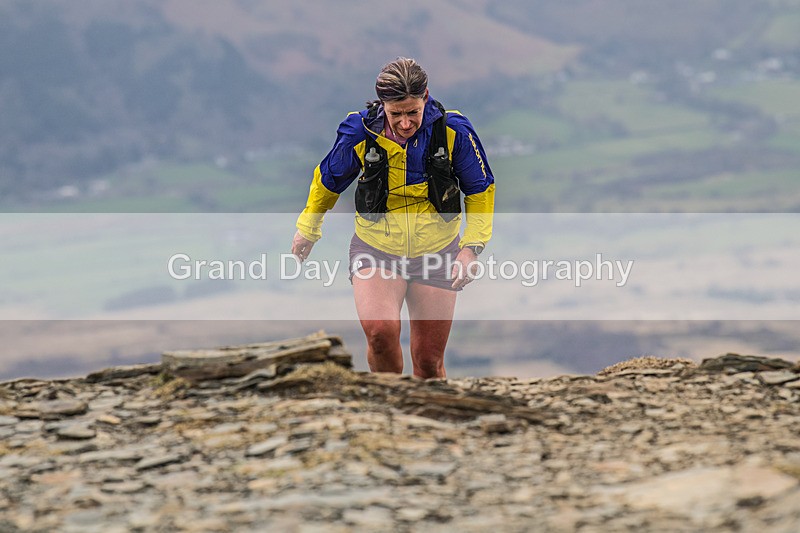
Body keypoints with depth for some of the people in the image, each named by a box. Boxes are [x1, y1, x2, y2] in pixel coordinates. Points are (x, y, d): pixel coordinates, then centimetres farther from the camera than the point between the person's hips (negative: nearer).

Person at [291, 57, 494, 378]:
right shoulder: (360, 131, -14)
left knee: (428, 361, 4)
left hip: (436, 253, 1)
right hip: (376, 249, -1)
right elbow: (328, 179, 6)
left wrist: (472, 247, -8)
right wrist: (308, 229, 19)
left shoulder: (453, 131, -14)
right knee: (380, 332, -26)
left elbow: (481, 190, 2)